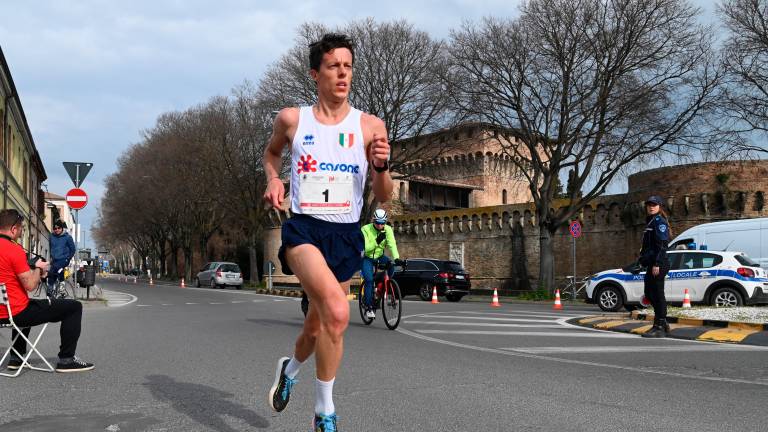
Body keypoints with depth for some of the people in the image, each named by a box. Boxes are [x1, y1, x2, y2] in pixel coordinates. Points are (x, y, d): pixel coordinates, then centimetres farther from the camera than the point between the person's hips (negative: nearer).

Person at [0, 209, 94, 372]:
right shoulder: (14, 249, -19)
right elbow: (30, 285, -19)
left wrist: (33, 269, 15)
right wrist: (38, 268, 0)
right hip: (17, 312, -10)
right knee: (74, 307, -4)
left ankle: (16, 357, 40)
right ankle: (66, 359, 0)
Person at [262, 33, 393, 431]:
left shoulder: (370, 126, 1)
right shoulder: (292, 119, 1)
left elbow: (382, 197, 2)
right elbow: (271, 152, 24)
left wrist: (382, 166, -18)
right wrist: (273, 180, 4)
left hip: (346, 235, 3)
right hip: (304, 229, -2)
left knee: (318, 325, 15)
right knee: (337, 312, -26)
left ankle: (289, 368, 49)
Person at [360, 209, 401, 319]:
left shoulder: (388, 230, -12)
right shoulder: (366, 229, -20)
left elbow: (392, 245, -24)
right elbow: (365, 248, -26)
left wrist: (396, 258, -40)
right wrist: (376, 241, -39)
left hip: (379, 256, 3)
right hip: (367, 258, -3)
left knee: (391, 265, -28)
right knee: (369, 280, -21)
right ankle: (369, 308, -12)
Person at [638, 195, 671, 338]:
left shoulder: (659, 221, -8)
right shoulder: (651, 222, 21)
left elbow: (662, 245, -17)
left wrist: (657, 264, -23)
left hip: (658, 264, -11)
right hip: (651, 264, 11)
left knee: (658, 294, -7)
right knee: (649, 294, 15)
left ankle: (660, 328, -2)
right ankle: (662, 324, 25)